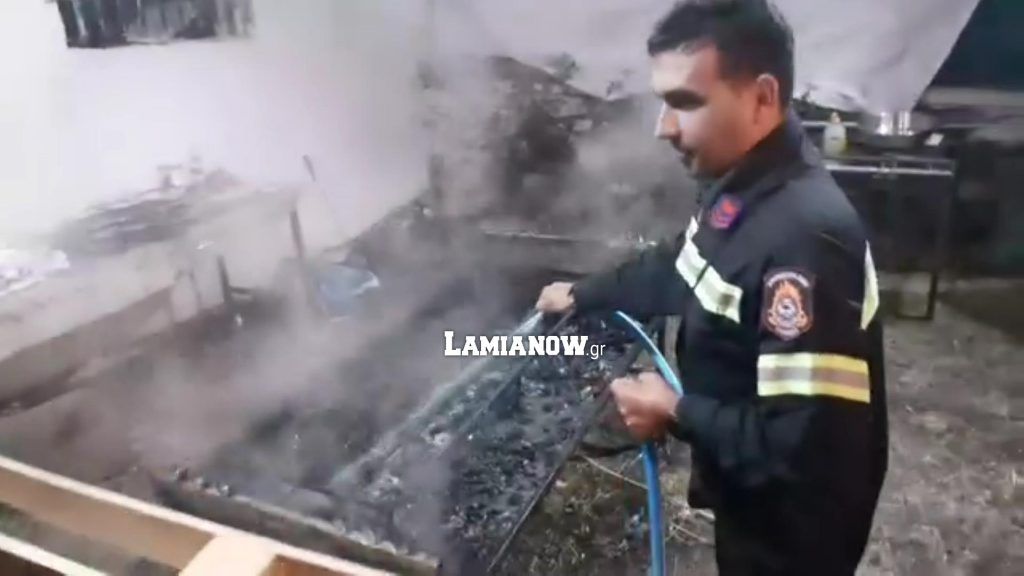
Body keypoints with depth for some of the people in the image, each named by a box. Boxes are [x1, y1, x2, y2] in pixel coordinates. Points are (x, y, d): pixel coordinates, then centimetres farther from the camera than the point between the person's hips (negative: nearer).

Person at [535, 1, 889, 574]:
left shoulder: (803, 238, -35)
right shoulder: (740, 188, -4)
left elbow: (808, 444, -35)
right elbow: (682, 265, 16)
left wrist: (675, 414, -24)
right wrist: (583, 295, 19)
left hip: (793, 528, -8)